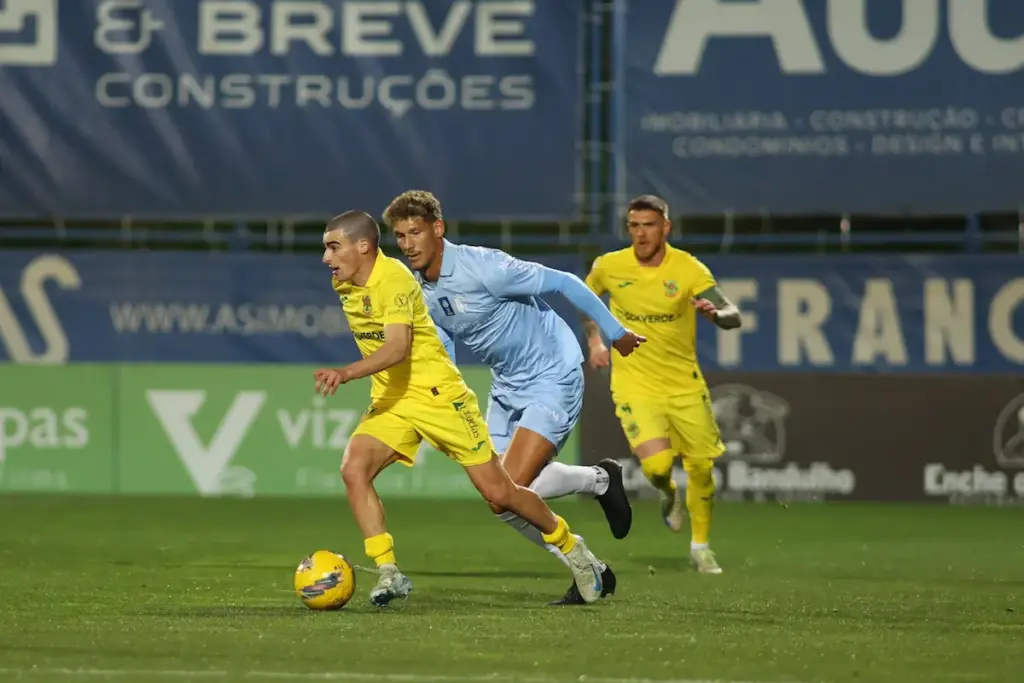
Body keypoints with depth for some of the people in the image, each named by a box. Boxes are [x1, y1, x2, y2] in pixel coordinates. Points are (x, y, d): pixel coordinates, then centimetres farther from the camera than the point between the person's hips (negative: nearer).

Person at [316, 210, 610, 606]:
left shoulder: (394, 280, -21)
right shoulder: (343, 284, 3)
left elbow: (397, 348, -34)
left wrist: (347, 374, -46)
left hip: (438, 395, -7)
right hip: (389, 402, 7)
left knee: (498, 493, -2)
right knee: (353, 470, -20)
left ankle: (570, 547, 21)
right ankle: (389, 573, -18)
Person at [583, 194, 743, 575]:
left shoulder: (688, 269, -10)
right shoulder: (608, 267, -6)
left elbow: (734, 317, -17)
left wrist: (714, 312, -39)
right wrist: (595, 340, 9)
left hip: (684, 384, 1)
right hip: (634, 383, -1)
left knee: (701, 467, 4)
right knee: (657, 465, -20)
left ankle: (700, 545, 27)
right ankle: (668, 495, 18)